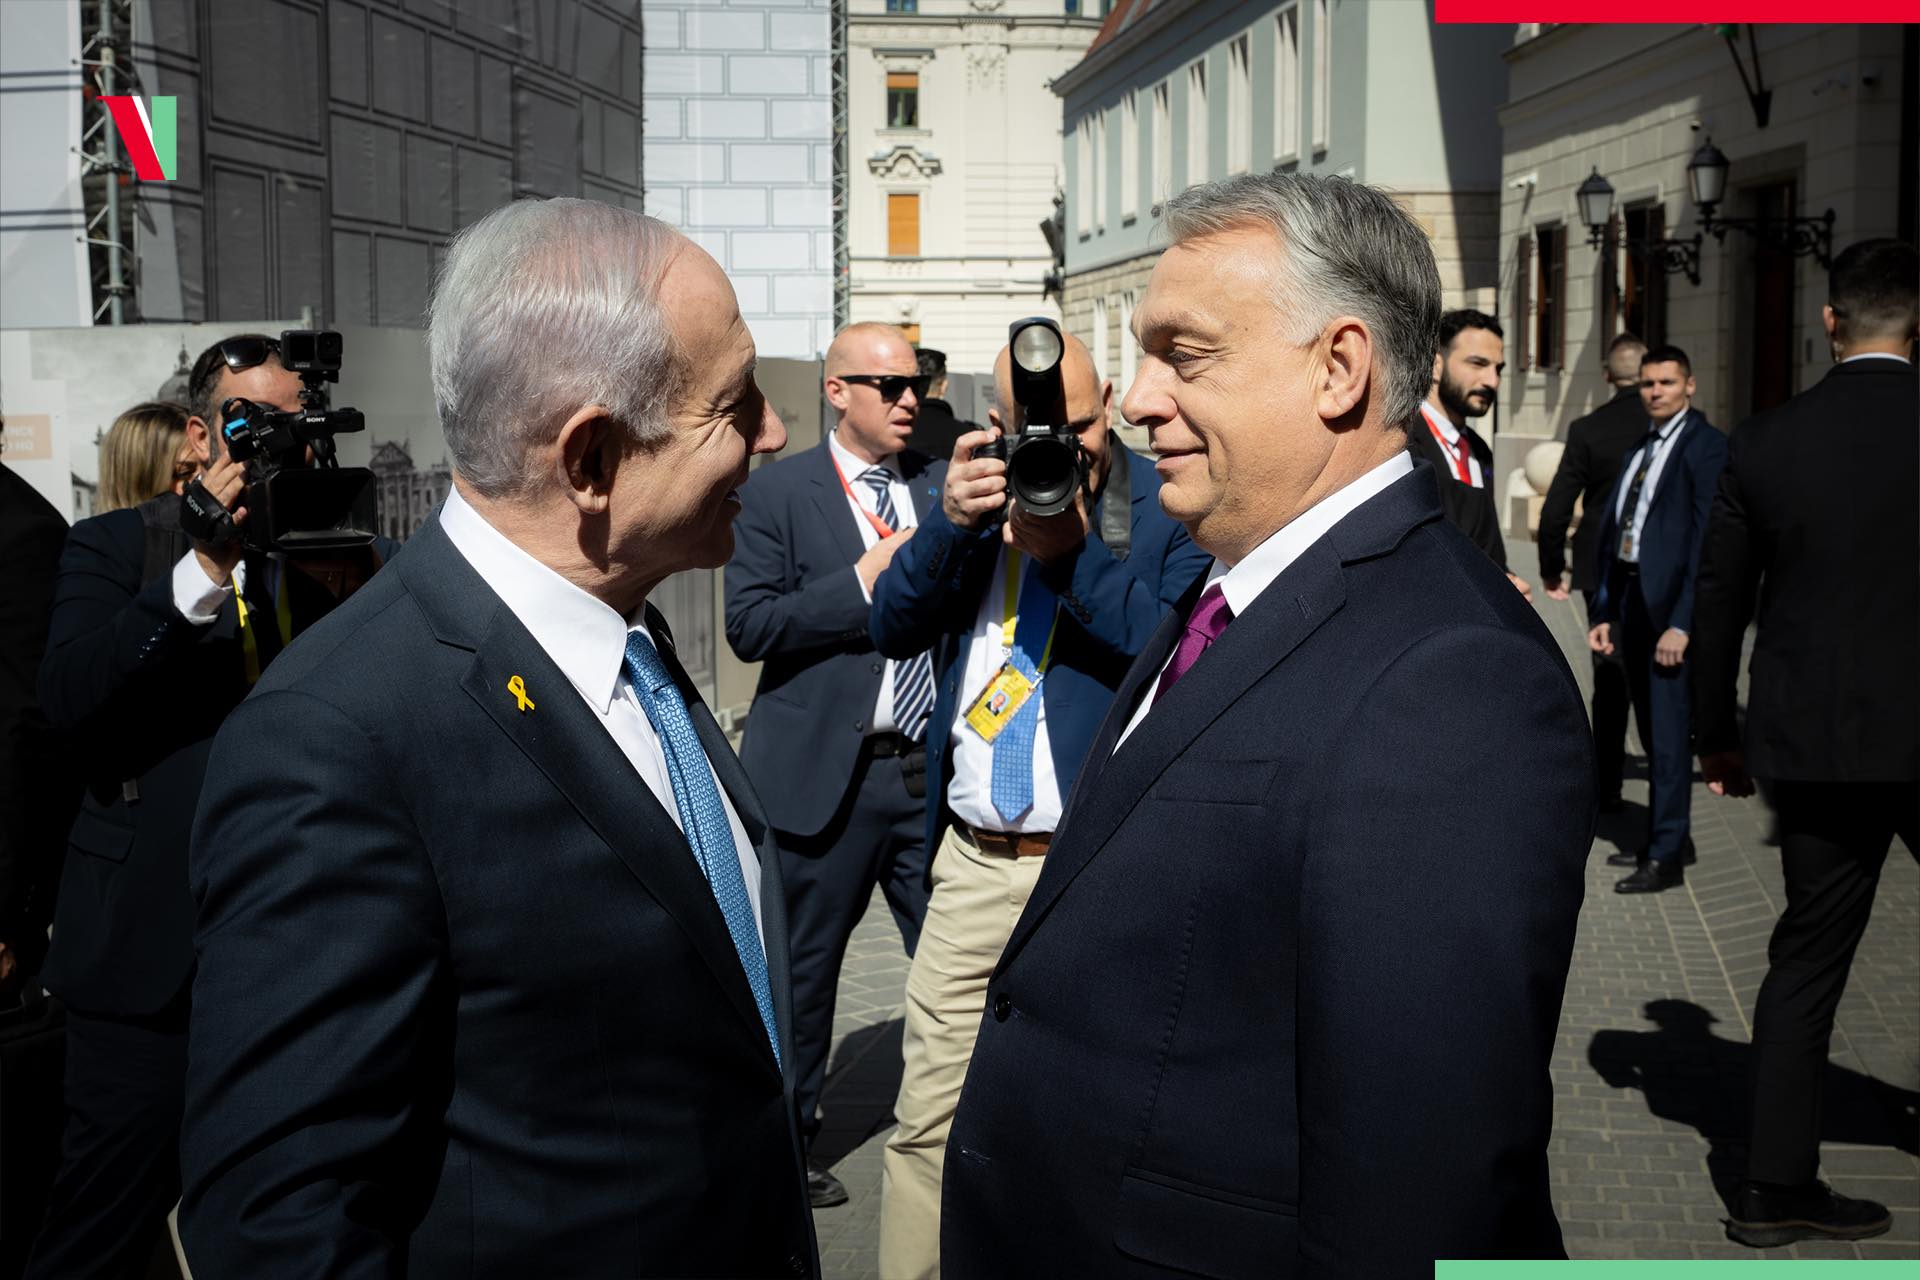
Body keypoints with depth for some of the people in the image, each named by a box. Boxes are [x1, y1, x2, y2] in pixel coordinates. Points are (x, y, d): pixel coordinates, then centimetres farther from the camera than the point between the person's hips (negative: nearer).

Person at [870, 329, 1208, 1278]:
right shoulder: (972, 491, 9)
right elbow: (893, 629, 3)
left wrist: (1075, 552, -21)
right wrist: (950, 522, -13)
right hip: (974, 859, 3)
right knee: (928, 1118, 5)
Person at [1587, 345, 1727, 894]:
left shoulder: (1706, 445, -8)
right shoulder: (1639, 448, 16)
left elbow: (1707, 540, -15)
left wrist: (1682, 623, -20)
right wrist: (1604, 612, 11)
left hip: (1672, 604, -8)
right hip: (1630, 598, 8)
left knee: (1669, 730, -4)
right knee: (1651, 728, 15)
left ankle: (1666, 857, 3)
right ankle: (1670, 838, 27)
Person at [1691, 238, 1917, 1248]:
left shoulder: (1761, 443, -2)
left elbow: (1716, 604, 3)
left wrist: (1716, 737, 14)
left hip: (1814, 745, 3)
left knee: (1807, 957, 11)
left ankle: (1778, 1187, 16)